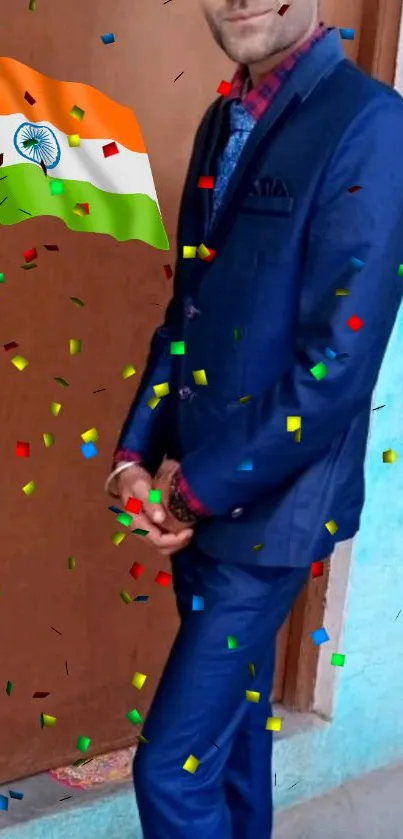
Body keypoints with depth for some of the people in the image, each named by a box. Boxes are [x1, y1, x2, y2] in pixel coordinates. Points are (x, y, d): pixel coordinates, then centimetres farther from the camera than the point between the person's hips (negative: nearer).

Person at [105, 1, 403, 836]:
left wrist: (201, 486, -13)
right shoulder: (224, 120, 8)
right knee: (229, 721, 22)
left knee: (172, 767, -1)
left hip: (266, 508, -7)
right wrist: (138, 454, 1)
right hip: (200, 499, 7)